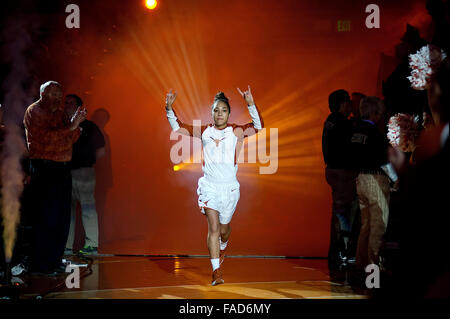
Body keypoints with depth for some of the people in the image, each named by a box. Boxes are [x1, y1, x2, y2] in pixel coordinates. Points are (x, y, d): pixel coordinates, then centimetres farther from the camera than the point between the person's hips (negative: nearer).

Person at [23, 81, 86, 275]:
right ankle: (40, 265, -4)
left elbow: (71, 139, 14)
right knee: (45, 219, -8)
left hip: (62, 169, 8)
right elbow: (45, 137, -19)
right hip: (43, 170, -8)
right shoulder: (34, 111, -5)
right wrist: (71, 126, -18)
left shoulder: (59, 112, 19)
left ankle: (54, 261, 16)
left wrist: (76, 123, -5)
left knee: (62, 218, 8)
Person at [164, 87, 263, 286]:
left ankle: (222, 247, 50)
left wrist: (251, 105, -21)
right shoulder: (204, 131, 7)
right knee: (213, 228, -11)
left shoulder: (236, 132, 3)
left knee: (224, 228, 15)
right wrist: (169, 109, 0)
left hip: (230, 187, 1)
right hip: (209, 185, 0)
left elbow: (258, 126, -9)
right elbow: (178, 127, 13)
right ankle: (216, 271, -10)